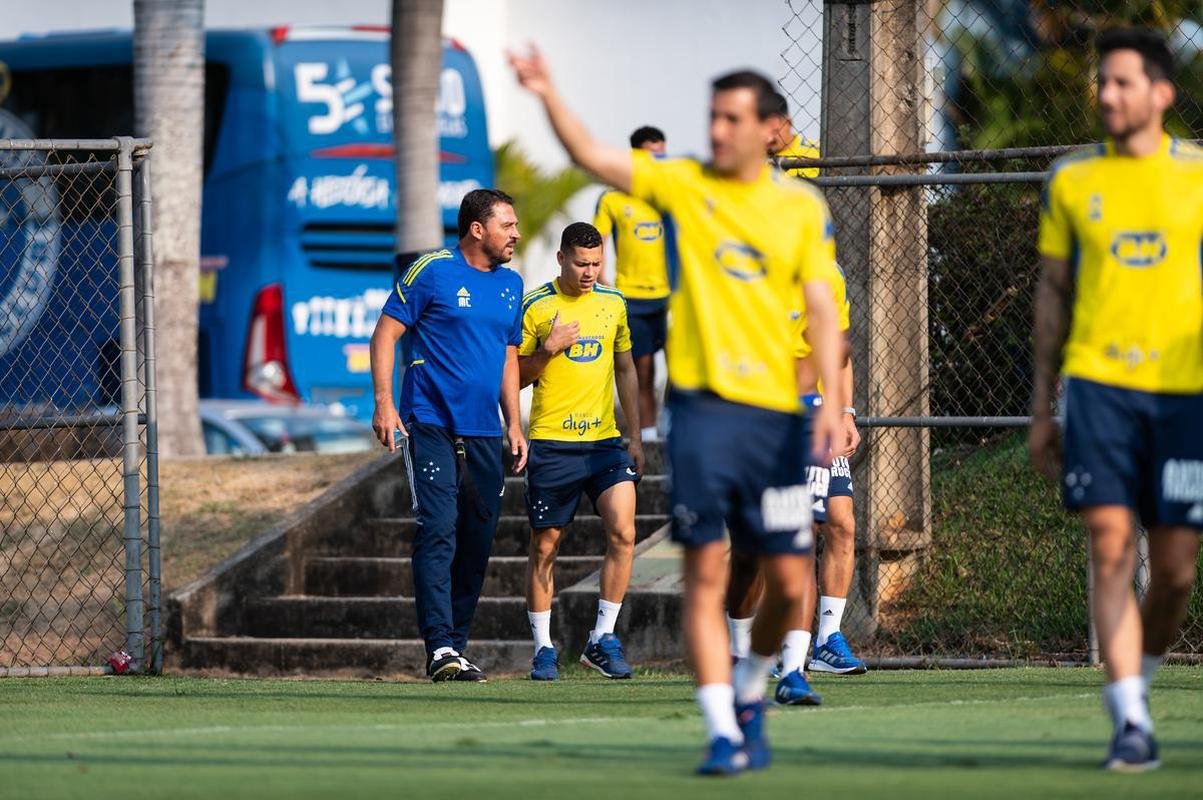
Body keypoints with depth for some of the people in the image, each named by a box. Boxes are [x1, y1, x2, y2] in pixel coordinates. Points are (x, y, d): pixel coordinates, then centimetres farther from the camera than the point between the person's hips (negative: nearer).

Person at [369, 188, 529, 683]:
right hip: (431, 423, -6)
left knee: (477, 541, 6)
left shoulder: (511, 284, 15)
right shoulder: (432, 272, -5)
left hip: (484, 433, 6)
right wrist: (383, 402, -12)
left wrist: (514, 425, 17)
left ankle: (457, 645, 14)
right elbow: (386, 333, -4)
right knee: (438, 531, -15)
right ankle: (440, 648, -20)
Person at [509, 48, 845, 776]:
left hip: (775, 409, 1)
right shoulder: (681, 183, 5)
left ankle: (751, 693, 29)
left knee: (789, 579, 2)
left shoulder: (803, 206, 7)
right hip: (702, 404, -1)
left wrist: (832, 401, -6)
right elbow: (592, 156, -5)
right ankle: (723, 730, -3)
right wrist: (549, 95, -20)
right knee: (706, 571, -6)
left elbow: (821, 308, 4)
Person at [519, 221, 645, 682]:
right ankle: (543, 648, 14)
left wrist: (635, 436, 16)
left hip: (604, 441, 3)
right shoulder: (535, 306, -3)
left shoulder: (613, 304, 9)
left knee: (622, 532, -14)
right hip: (552, 444, -3)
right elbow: (515, 377, 2)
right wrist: (547, 351, -16)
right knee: (545, 546, 3)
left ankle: (602, 639, -4)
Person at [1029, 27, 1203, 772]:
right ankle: (1131, 720, -9)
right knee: (1111, 547, -11)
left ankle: (1138, 678, 25)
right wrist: (1043, 408, 13)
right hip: (1097, 382, 0)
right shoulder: (1071, 180, 9)